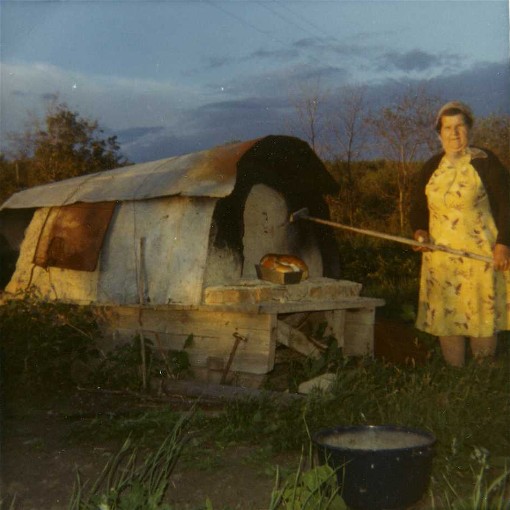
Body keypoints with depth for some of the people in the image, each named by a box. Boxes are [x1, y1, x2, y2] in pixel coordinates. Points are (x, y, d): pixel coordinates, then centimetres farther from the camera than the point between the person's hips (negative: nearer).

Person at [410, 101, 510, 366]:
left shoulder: (485, 162, -2)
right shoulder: (431, 167, 10)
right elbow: (417, 207, 16)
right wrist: (419, 231, -3)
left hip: (480, 254, -4)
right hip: (440, 256, 4)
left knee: (482, 312, 1)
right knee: (444, 314, 4)